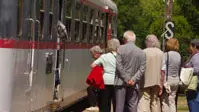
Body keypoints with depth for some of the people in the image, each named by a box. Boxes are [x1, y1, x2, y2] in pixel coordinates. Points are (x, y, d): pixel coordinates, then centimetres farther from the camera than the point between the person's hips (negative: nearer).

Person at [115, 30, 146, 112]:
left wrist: (126, 79, -6)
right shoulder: (141, 52, 4)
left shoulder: (121, 48, -4)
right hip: (134, 84, 2)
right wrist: (133, 79, -5)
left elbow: (119, 65, -10)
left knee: (119, 105, 0)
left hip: (121, 82, -2)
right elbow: (142, 69, -2)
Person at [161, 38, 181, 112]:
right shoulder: (178, 55, 7)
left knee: (165, 101, 1)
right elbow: (179, 69, 9)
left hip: (167, 79, -6)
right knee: (172, 101, 12)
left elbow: (163, 70, -16)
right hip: (176, 80, 6)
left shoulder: (166, 55, -11)